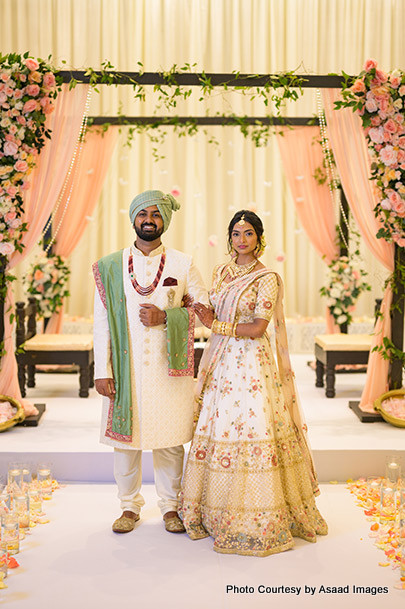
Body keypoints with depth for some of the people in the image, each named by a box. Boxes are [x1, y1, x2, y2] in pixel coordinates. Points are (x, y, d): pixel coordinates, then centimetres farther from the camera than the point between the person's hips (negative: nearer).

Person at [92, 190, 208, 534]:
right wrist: (102, 371, -3)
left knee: (169, 438, 5)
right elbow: (101, 321, 3)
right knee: (125, 435, 7)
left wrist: (166, 317, -10)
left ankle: (171, 506, 23)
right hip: (125, 366, 1)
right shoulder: (111, 266, 4)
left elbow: (205, 307, 6)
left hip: (168, 366, 0)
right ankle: (130, 506, 24)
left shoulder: (182, 264, 3)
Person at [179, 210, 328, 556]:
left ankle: (257, 520, 5)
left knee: (252, 429, -7)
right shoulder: (222, 273, 14)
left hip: (253, 366, -6)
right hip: (222, 365, 6)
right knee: (218, 432, 6)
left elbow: (258, 328, -13)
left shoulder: (267, 279, -6)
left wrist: (215, 325, -10)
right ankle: (219, 514, 19)